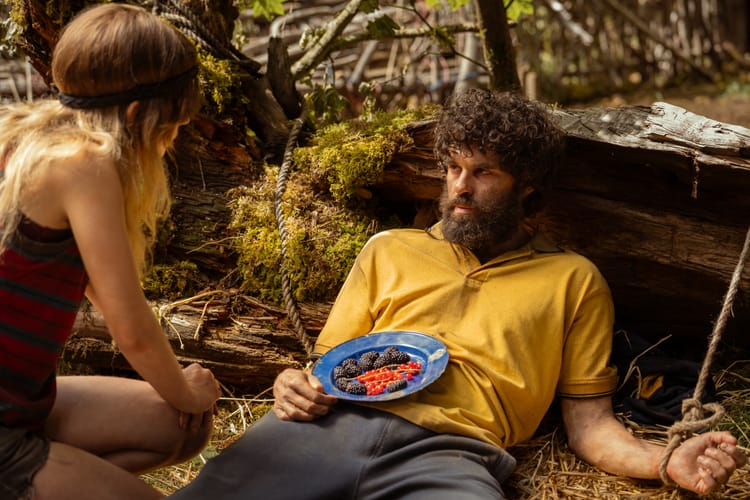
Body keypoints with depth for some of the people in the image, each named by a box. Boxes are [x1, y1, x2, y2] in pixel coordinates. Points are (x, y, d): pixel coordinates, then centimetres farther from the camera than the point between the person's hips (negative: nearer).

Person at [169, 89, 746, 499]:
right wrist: (296, 386, 2)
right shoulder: (390, 251, 27)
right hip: (336, 422, 2)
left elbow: (589, 422, 16)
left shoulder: (573, 280, 20)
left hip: (450, 453, -1)